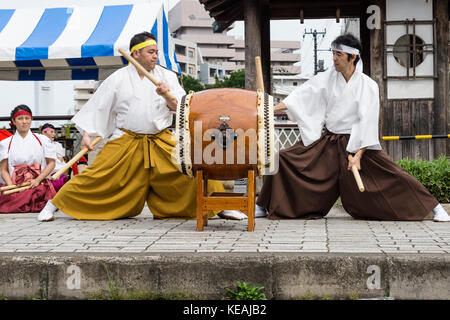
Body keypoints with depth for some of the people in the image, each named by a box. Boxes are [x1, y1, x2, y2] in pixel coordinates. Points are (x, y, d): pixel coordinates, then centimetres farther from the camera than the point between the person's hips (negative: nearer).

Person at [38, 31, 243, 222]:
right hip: (126, 141, -1)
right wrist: (87, 134, 0)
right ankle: (53, 204, 8)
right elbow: (98, 107, 7)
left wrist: (168, 97, -21)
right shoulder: (118, 78, 3)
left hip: (162, 141, 2)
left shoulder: (166, 76, 6)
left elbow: (180, 108, -1)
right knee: (98, 175, -9)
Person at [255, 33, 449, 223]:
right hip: (326, 141, 4)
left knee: (390, 173, -16)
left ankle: (434, 207, 0)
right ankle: (262, 206, 11)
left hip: (356, 143, -4)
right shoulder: (327, 78, 1)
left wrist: (358, 155, -21)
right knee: (284, 160, -6)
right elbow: (301, 95, -3)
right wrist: (272, 109, -15)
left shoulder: (368, 86, -10)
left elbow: (367, 122, -14)